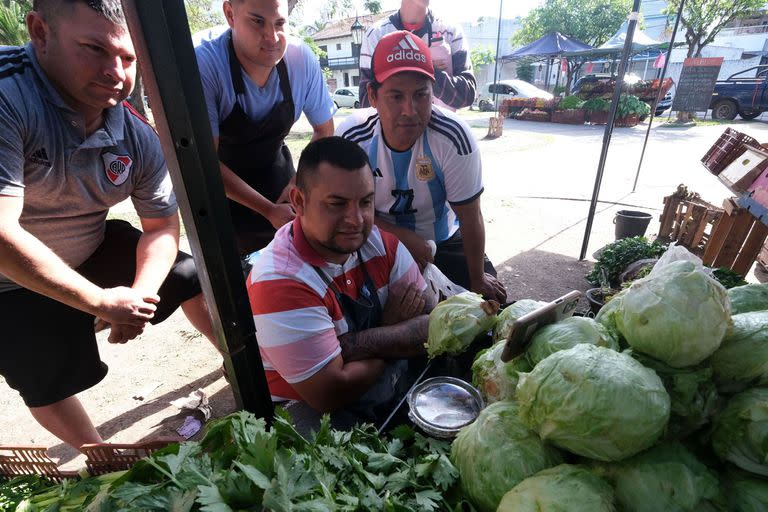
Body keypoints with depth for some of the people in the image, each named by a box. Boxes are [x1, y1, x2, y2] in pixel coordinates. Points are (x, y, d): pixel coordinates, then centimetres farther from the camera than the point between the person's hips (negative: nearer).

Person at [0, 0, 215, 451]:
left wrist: (140, 292, -24)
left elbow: (163, 226, -8)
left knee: (192, 277, 4)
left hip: (94, 249, 4)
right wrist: (102, 302, -30)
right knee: (49, 385, 5)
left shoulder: (140, 137, -16)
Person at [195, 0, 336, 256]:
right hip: (220, 184, -2)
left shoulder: (302, 59, -18)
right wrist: (269, 210, -26)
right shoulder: (202, 64, -27)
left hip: (274, 167, 3)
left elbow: (324, 129, -4)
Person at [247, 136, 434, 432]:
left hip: (388, 376, 6)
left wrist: (350, 345, -24)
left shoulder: (380, 241, -9)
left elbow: (435, 328, -12)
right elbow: (331, 393, -24)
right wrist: (392, 333, -11)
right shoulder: (279, 282, -27)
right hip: (314, 410, -6)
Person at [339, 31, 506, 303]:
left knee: (491, 299, 1)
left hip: (442, 240, 1)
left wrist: (477, 280, -7)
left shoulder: (453, 137, -27)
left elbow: (470, 217, -18)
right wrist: (402, 236, -20)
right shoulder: (352, 137, -22)